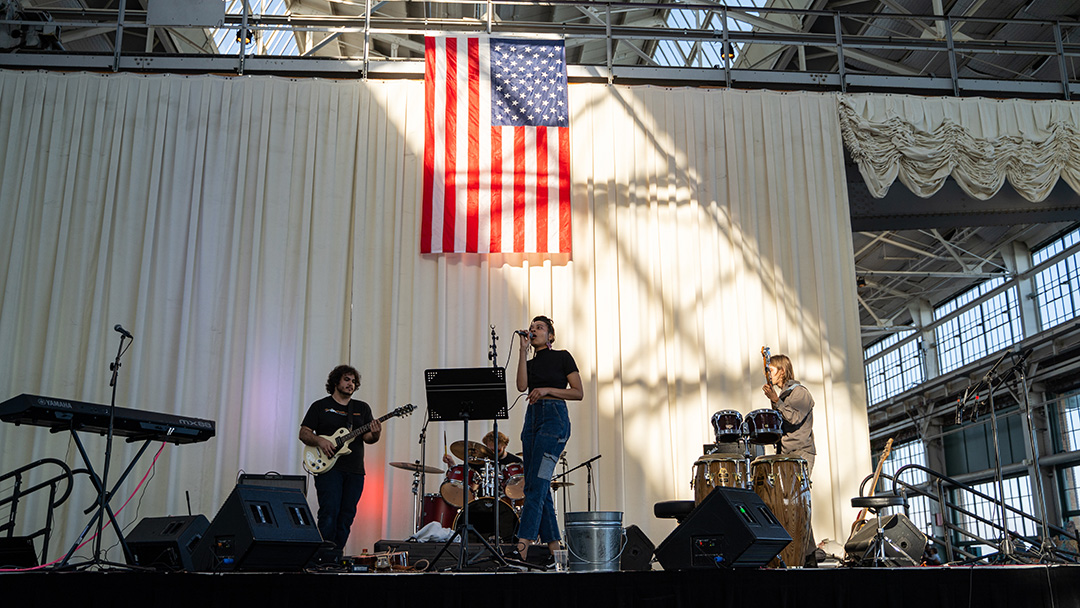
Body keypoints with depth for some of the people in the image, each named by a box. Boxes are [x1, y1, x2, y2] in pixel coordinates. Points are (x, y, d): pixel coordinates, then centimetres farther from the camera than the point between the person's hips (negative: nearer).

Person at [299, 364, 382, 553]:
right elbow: (303, 433, 4)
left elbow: (367, 437, 8)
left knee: (346, 516, 3)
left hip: (355, 470, 4)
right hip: (328, 467, -4)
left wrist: (375, 435, -15)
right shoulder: (320, 406, 8)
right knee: (329, 513, -13)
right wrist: (320, 441, -15)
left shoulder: (362, 408, 16)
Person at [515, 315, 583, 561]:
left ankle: (522, 546, -25)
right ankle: (553, 545, 11)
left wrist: (548, 389, -11)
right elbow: (522, 386, -3)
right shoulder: (530, 363, 19)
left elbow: (578, 393, -1)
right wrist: (523, 351, -1)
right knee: (536, 486, 4)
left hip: (555, 419, -7)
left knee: (537, 482, -17)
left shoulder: (562, 357, 4)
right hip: (532, 419, 7)